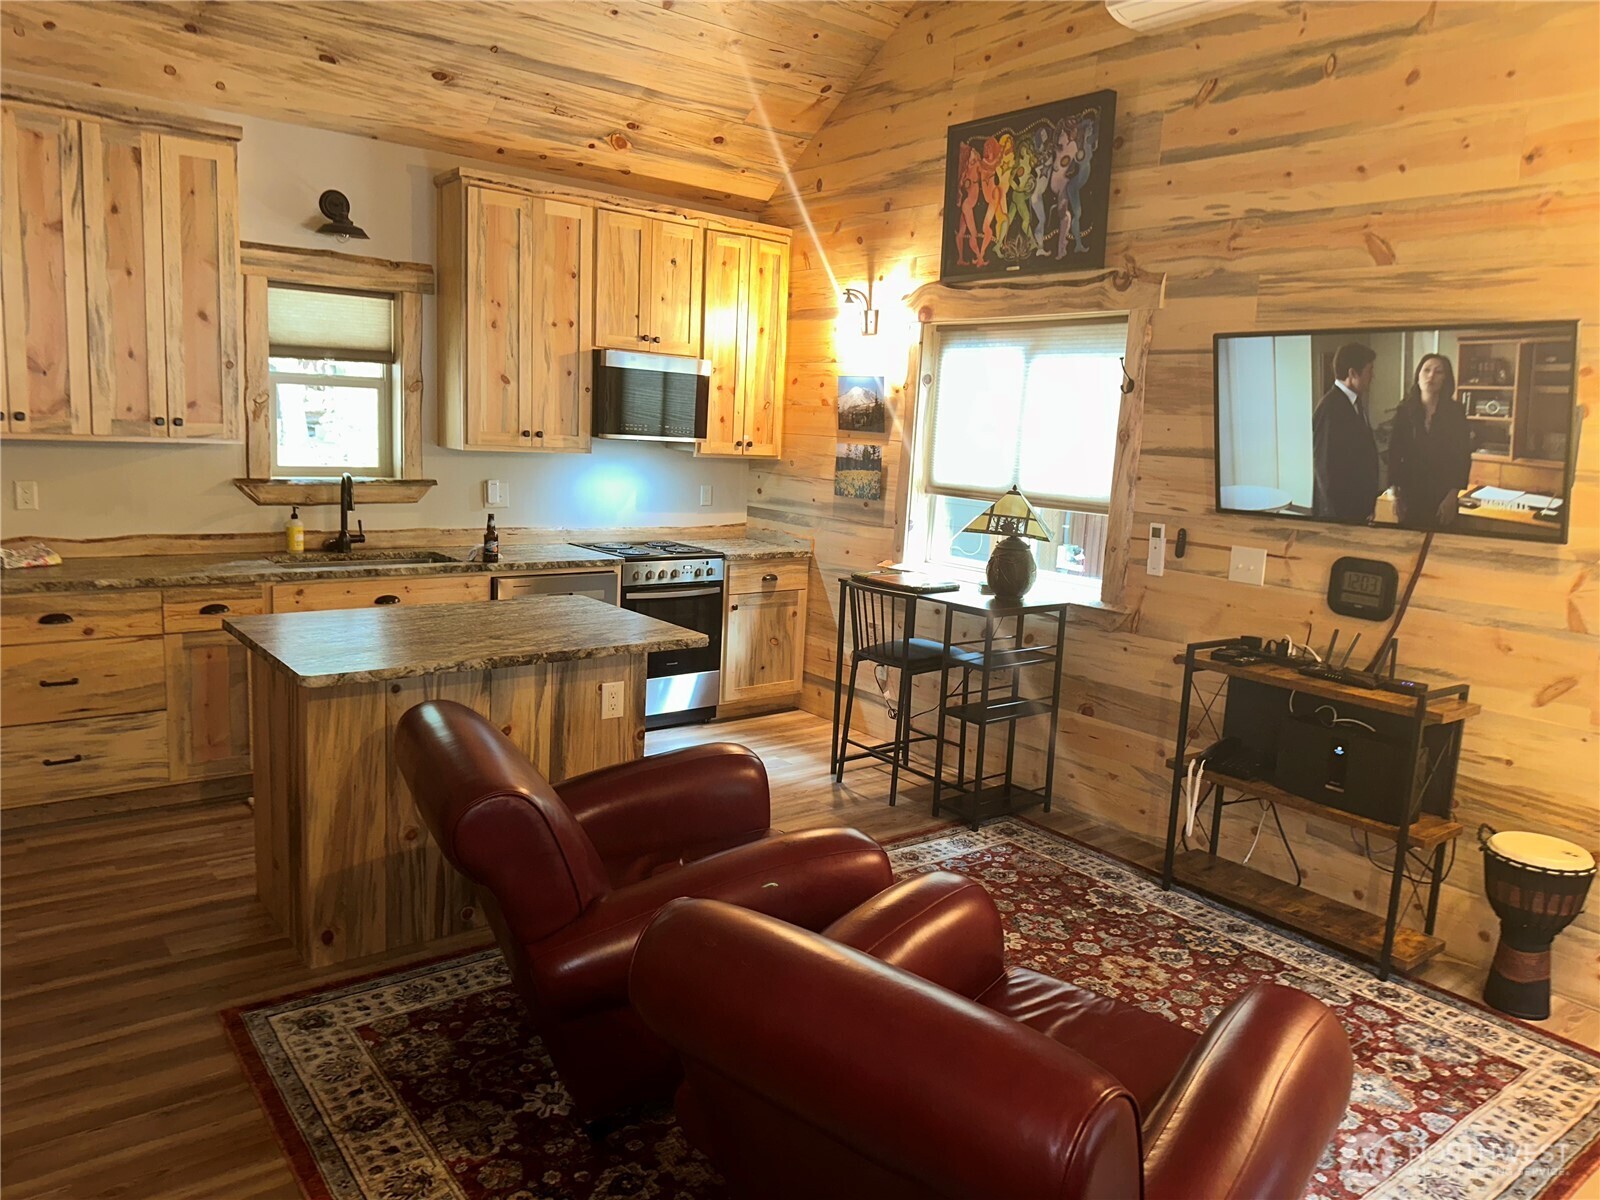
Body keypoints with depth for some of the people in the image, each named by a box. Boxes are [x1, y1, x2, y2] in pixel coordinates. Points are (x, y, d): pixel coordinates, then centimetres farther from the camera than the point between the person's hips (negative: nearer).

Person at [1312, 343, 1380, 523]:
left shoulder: (1355, 402, 9)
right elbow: (1326, 468, -19)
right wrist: (1342, 515, -16)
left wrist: (1368, 505, 10)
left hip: (1359, 507, 8)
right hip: (1340, 512, -8)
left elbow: (1361, 455, 13)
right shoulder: (1330, 408, -18)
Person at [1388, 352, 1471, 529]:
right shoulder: (1404, 410, 0)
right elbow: (1394, 453, 1)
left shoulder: (1455, 411, -3)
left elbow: (1463, 456, -3)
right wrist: (1396, 495, -4)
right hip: (1410, 493, 1)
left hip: (1443, 494, -1)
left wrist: (1452, 496, -10)